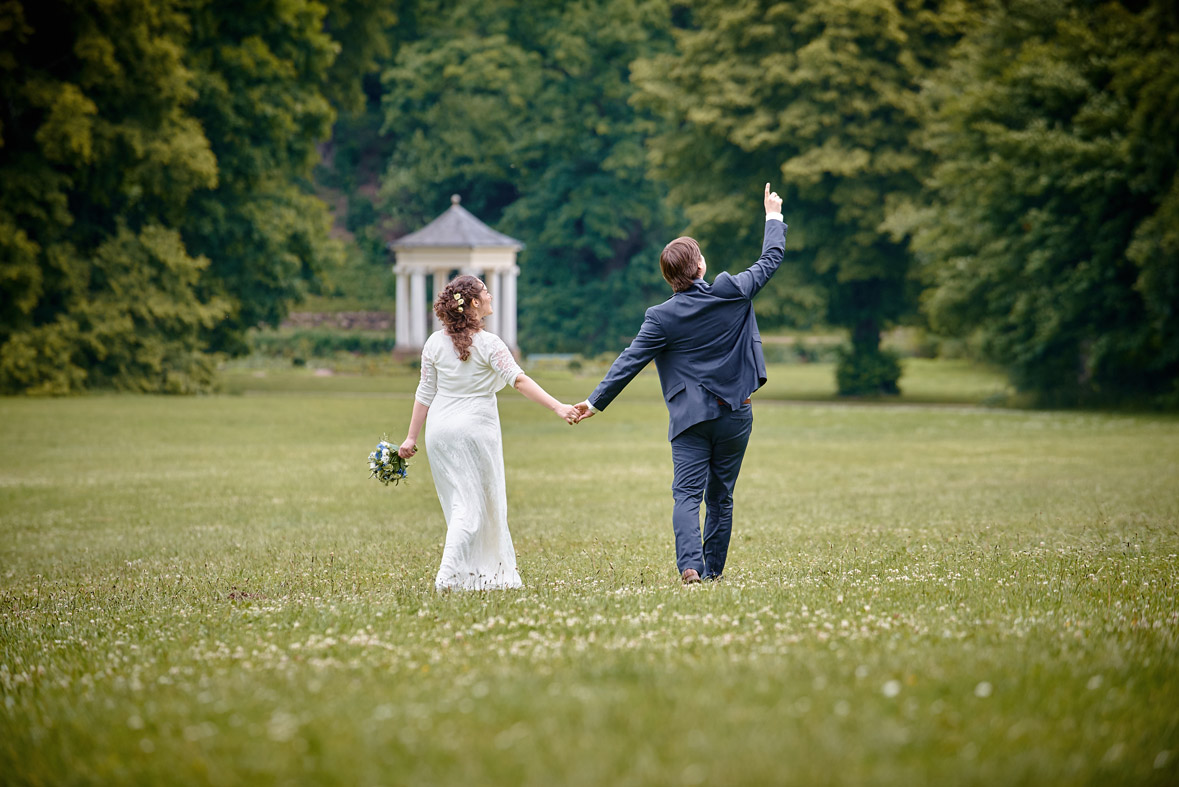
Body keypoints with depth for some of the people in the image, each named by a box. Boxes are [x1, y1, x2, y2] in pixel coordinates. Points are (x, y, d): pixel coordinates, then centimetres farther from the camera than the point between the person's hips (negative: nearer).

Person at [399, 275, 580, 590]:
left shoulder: (435, 343, 2)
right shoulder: (488, 343, -10)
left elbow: (425, 393, 6)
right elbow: (519, 380, -19)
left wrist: (412, 436, 12)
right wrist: (557, 407, -24)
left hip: (439, 431, 5)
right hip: (476, 428, -5)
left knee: (459, 503, 12)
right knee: (474, 505, 0)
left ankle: (480, 575, 19)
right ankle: (449, 575, -13)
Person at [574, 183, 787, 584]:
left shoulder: (661, 317, -10)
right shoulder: (732, 294, -6)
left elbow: (630, 362, -9)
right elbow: (770, 259, 7)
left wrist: (596, 401, -4)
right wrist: (773, 217, 22)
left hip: (691, 416, -2)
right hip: (735, 414, 2)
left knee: (687, 493, -4)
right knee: (721, 496, 11)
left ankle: (690, 564, -23)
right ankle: (713, 569, 15)